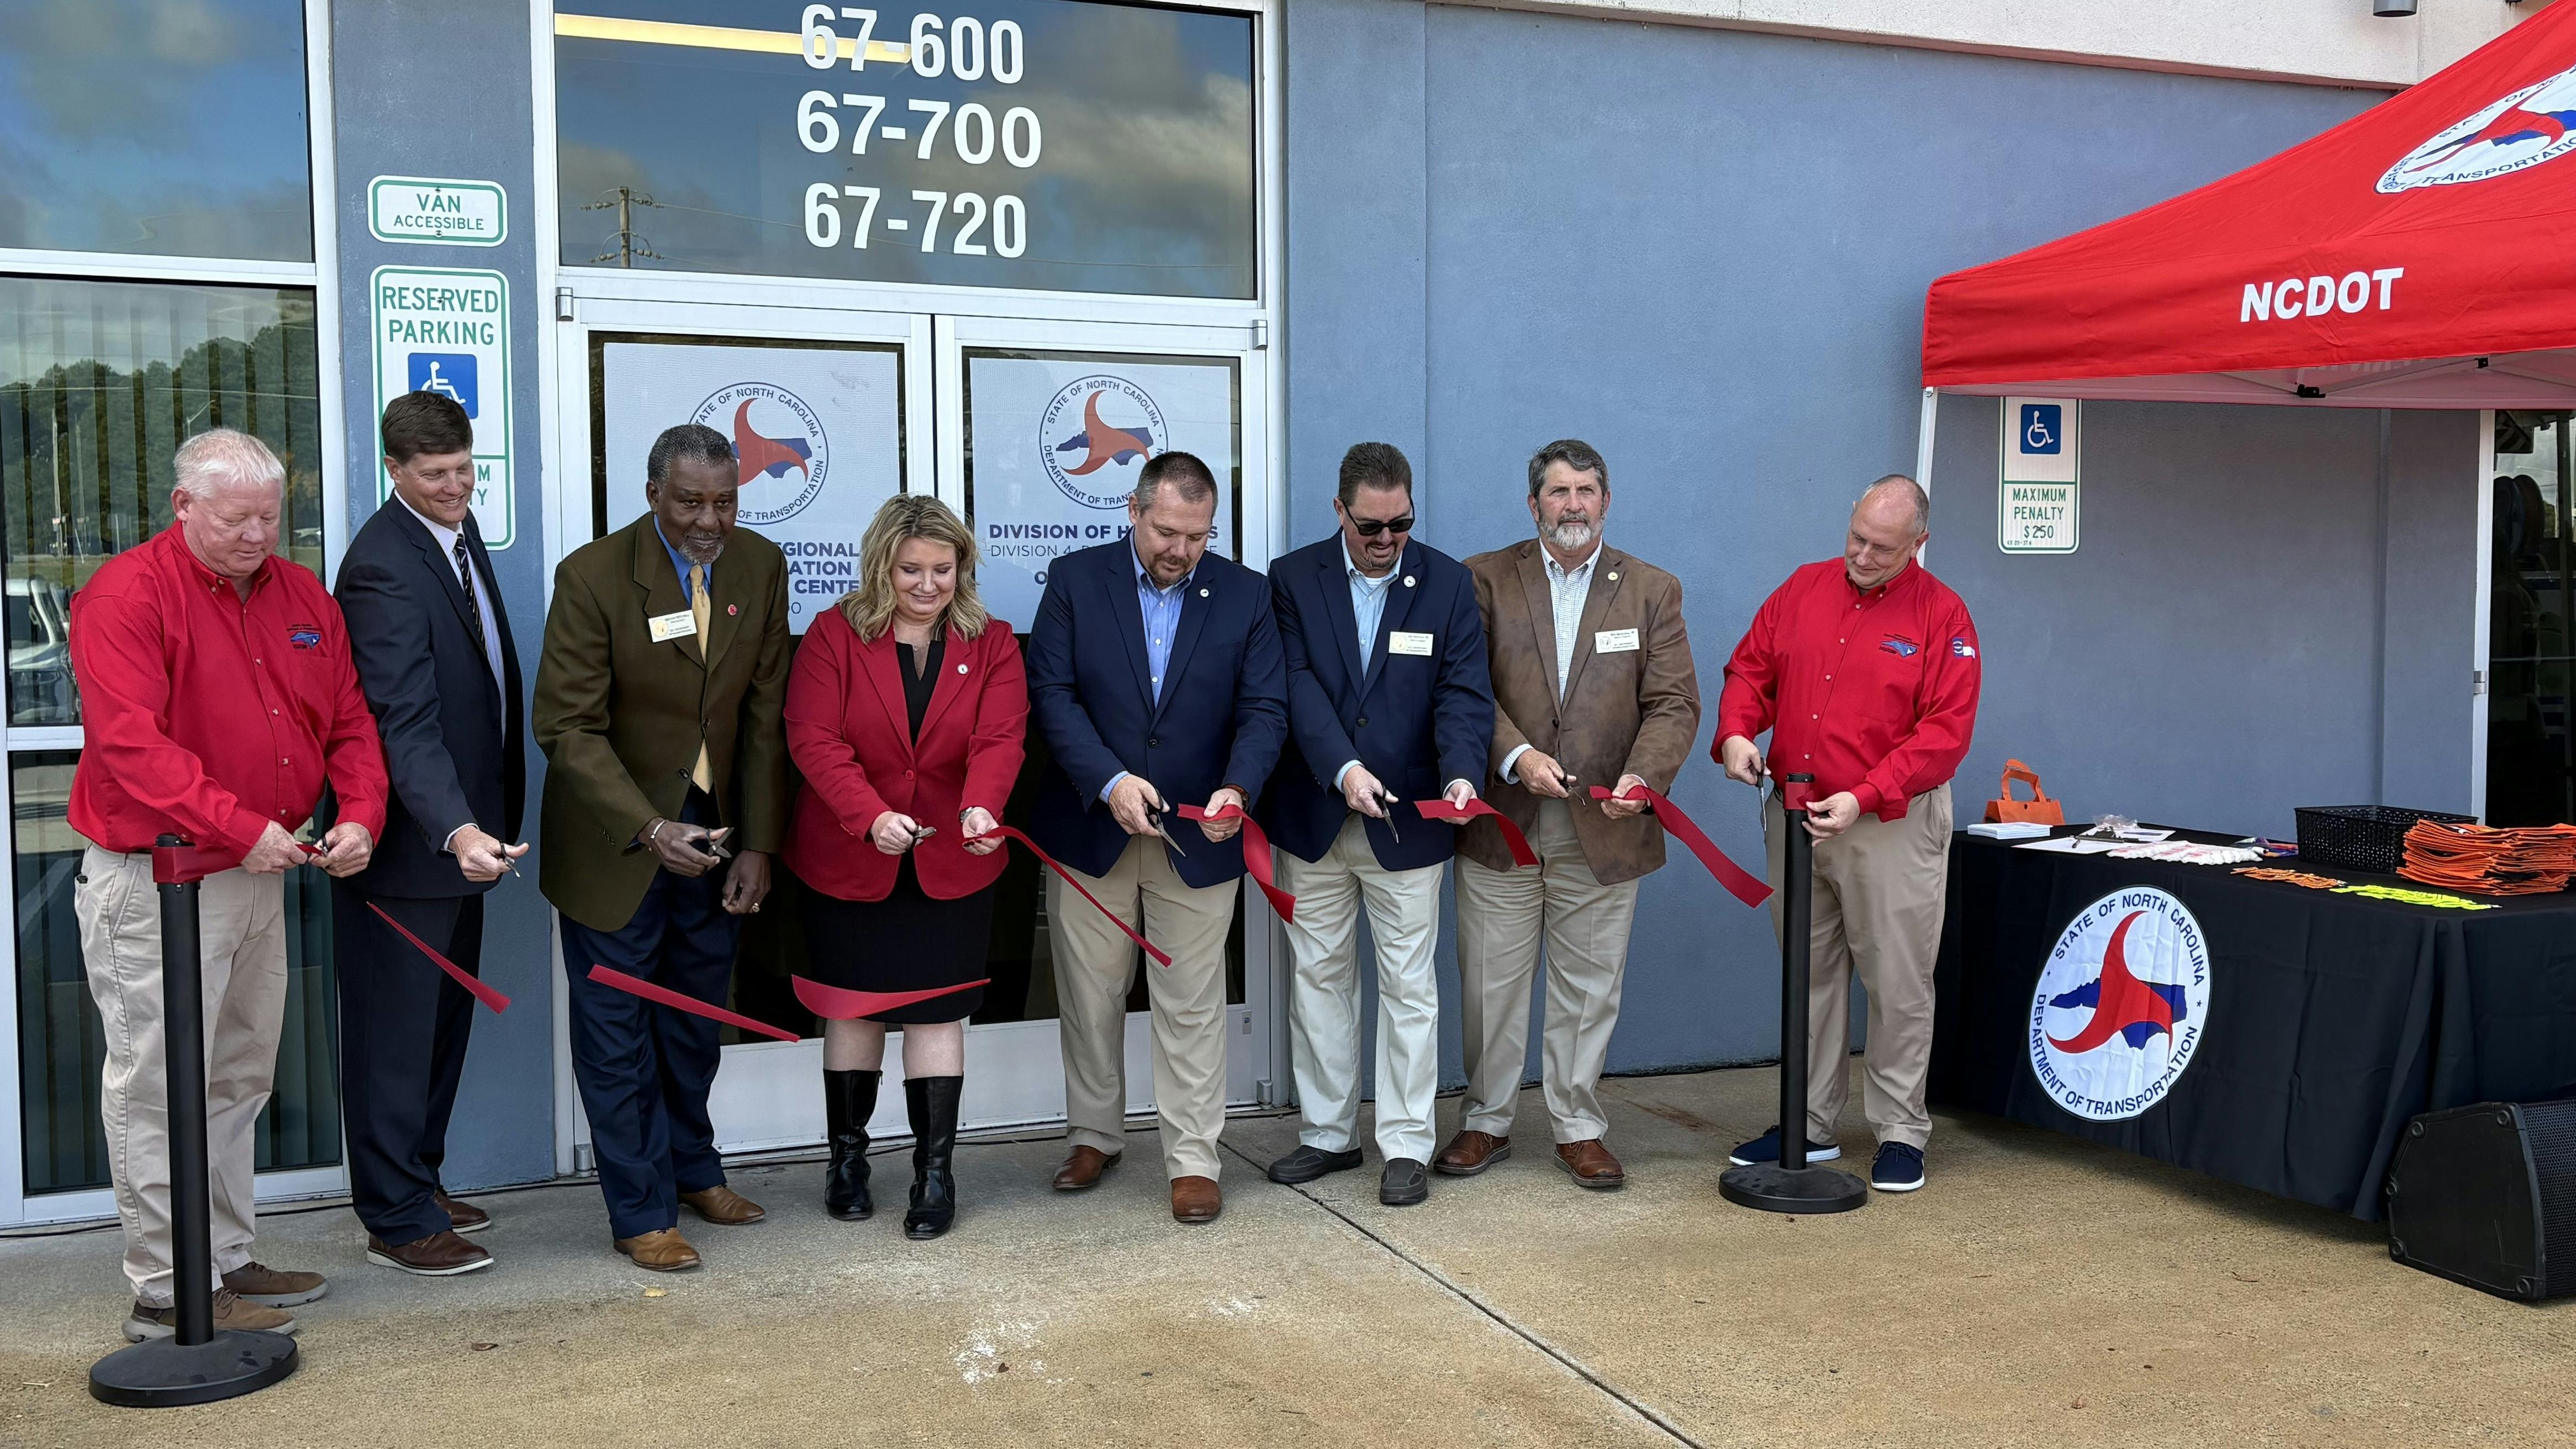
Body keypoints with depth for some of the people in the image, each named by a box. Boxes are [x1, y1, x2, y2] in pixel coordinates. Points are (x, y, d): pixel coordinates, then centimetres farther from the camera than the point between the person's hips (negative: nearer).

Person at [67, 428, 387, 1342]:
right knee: (160, 1087, -1)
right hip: (155, 884, -7)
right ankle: (168, 1292, 8)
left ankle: (227, 1262, 27)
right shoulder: (127, 596, -12)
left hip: (260, 879, 8)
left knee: (239, 1080, 15)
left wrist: (361, 815, -7)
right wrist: (239, 828, -26)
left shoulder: (302, 597, 10)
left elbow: (348, 723, 10)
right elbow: (131, 744, -22)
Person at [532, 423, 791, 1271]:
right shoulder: (594, 576, -17)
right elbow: (568, 727, -17)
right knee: (617, 1031, 4)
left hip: (714, 827, 4)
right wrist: (649, 831, -28)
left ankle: (693, 1170, 37)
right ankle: (642, 1213, 17)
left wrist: (758, 844, -3)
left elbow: (765, 715, 1)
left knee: (696, 1019, 18)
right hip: (614, 840, -4)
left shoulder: (761, 567, -3)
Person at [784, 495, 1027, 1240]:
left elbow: (1000, 739, -12)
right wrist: (870, 816, -27)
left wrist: (982, 806, -33)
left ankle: (936, 1171, 11)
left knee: (937, 1012, 2)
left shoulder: (992, 644, 1)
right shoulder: (834, 634, -4)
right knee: (852, 1008, 11)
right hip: (848, 862, 0)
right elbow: (815, 739, -13)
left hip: (950, 864, 0)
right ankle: (846, 1156, 28)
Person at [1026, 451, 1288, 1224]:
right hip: (1091, 829, 1)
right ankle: (1095, 1134, 31)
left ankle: (1193, 1159, 16)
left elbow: (1264, 709, -3)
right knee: (1090, 995, 13)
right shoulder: (1075, 580, -2)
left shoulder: (1246, 594, 0)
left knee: (1193, 1005, 5)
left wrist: (1237, 789, -22)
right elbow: (1051, 693, -9)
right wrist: (1110, 781, -21)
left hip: (1196, 838, 0)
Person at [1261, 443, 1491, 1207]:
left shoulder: (1449, 583, -1)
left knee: (1408, 984, 3)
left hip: (1408, 821, -1)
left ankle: (1406, 1144, 14)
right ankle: (1329, 1133, 25)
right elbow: (1298, 686, -11)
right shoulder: (1293, 579, -2)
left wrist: (1462, 773, -26)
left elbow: (1465, 692, -8)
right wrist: (1342, 769, -26)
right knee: (1318, 974, 12)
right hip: (1313, 819, 1)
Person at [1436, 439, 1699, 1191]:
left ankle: (1578, 1127, 23)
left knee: (1590, 988, 9)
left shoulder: (1653, 591, 7)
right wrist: (1516, 755, -20)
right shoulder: (1486, 579, 2)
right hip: (1502, 822, -1)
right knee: (1490, 984, 7)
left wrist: (1643, 775, -17)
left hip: (1603, 831, 1)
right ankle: (1486, 1121, 23)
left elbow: (1674, 703, 0)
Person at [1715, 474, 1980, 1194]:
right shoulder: (1804, 589, 7)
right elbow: (1750, 668, 12)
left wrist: (1863, 797, -21)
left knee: (1898, 982, 1)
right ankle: (1809, 1124, 22)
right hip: (1794, 814, 5)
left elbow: (1945, 732, -13)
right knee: (1808, 974, 12)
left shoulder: (1943, 615, -6)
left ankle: (1901, 1132, 13)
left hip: (1892, 825, -4)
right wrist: (1736, 732, -9)